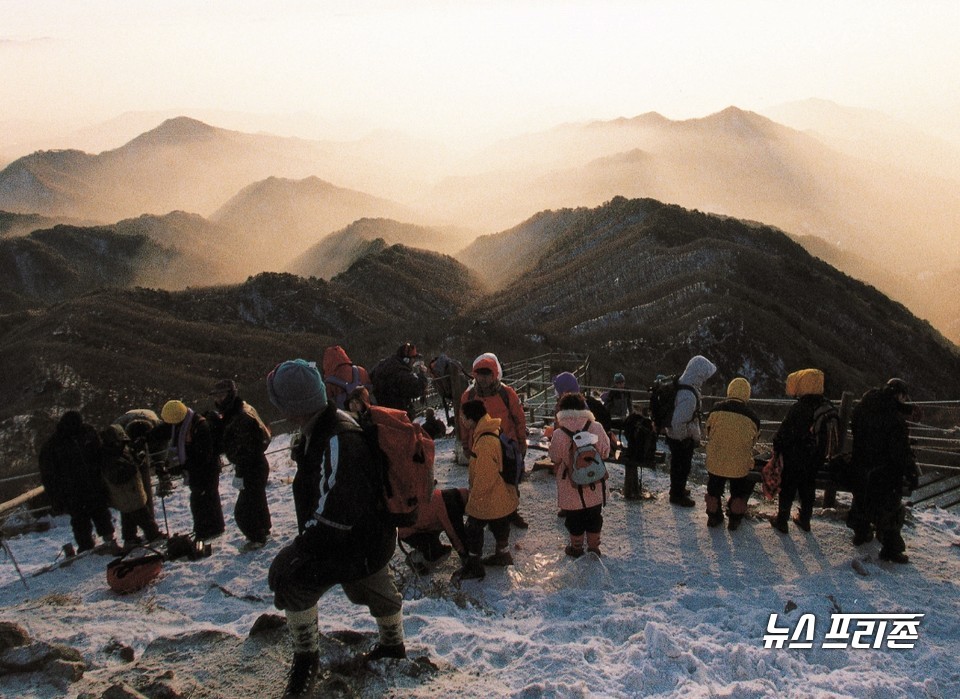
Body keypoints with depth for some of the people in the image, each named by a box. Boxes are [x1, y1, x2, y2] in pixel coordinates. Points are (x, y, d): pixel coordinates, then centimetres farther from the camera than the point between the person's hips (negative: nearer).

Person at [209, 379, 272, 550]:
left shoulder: (242, 416, -26)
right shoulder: (233, 413, 8)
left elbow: (245, 449, -28)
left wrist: (240, 474, -26)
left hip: (253, 469, -10)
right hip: (258, 465, 10)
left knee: (243, 510, -2)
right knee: (257, 499, 27)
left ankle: (257, 537, 14)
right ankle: (264, 528, 45)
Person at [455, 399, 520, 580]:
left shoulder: (485, 443, -33)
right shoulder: (493, 432, -1)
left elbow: (484, 479, -29)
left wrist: (473, 500, -14)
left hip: (488, 501, -9)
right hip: (502, 497, 9)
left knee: (473, 528, 9)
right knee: (499, 527, 26)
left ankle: (474, 566, 23)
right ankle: (503, 555, 46)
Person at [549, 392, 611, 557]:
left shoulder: (559, 434, -21)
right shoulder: (596, 428, -15)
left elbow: (555, 459, -7)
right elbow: (605, 452, -4)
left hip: (571, 489, -2)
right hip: (594, 487, 2)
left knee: (574, 519, 19)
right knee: (594, 517, 22)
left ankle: (576, 548, 35)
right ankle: (593, 547, 36)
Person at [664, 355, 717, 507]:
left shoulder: (681, 384, -2)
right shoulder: (689, 395, -33)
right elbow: (678, 422, -33)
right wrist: (689, 439, -17)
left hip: (674, 436, 9)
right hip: (682, 439, -9)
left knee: (677, 464, 25)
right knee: (683, 466, 11)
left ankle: (677, 489, 44)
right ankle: (677, 496, 28)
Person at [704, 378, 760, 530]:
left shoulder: (716, 409, -11)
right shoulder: (752, 416, -10)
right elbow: (753, 441, 5)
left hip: (715, 461, 0)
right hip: (740, 465, 0)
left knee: (714, 490, 25)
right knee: (739, 493, 26)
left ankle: (714, 516, 35)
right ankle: (735, 518, 32)